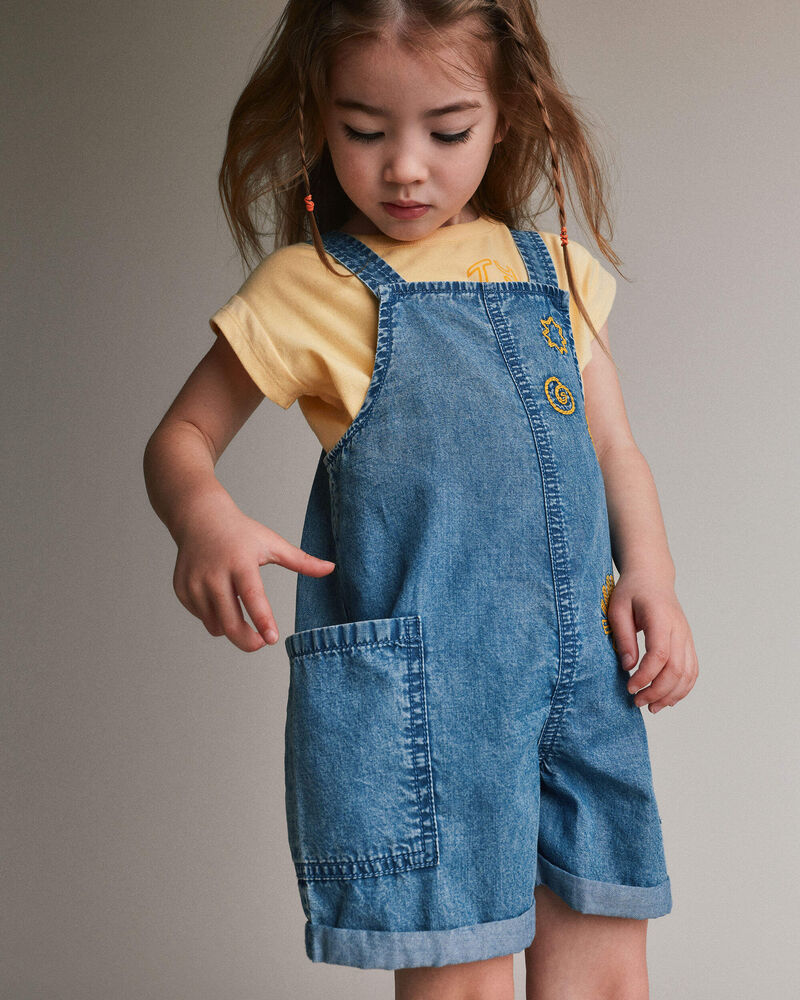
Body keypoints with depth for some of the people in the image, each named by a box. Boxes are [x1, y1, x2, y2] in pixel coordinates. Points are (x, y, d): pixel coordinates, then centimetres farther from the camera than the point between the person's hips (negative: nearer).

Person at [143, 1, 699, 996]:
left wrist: (649, 577, 2)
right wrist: (204, 521, -18)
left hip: (578, 669, 5)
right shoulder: (311, 289, 0)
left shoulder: (557, 272, 13)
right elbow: (182, 437, 4)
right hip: (415, 684, -4)